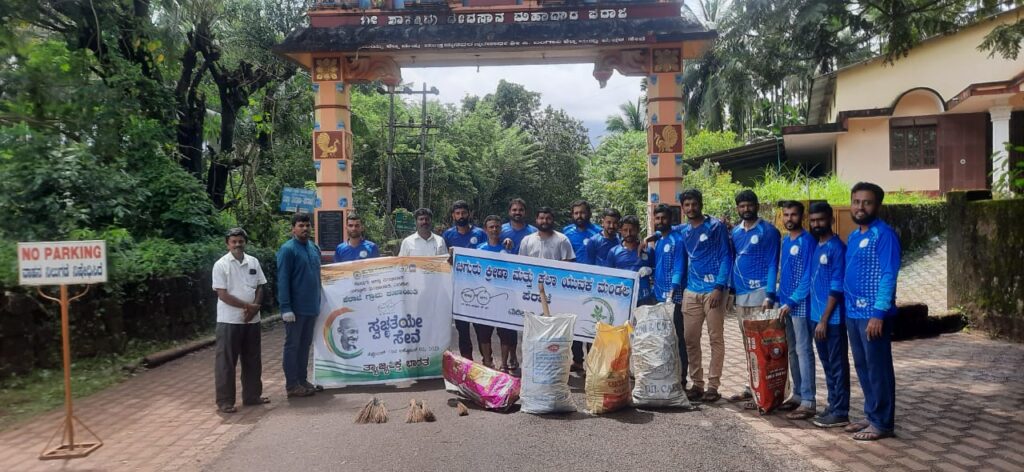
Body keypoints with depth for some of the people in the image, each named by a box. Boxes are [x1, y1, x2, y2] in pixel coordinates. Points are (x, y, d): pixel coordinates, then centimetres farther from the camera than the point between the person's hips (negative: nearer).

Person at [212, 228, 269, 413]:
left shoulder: (253, 262, 7)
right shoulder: (221, 265, -8)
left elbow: (259, 288, 9)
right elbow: (222, 294, -12)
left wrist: (255, 308, -8)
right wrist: (247, 305, -15)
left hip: (252, 319, 5)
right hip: (229, 320, -5)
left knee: (252, 360, 13)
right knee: (226, 362, 0)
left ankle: (252, 395, 24)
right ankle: (225, 401, 8)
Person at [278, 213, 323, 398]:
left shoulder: (315, 248, 11)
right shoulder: (287, 249, -11)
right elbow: (283, 281, -15)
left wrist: (319, 301, 16)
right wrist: (286, 308, -20)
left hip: (312, 307, 7)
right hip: (296, 308, -7)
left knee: (305, 345, 14)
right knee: (292, 346, 2)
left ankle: (302, 380, 23)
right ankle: (292, 385, 9)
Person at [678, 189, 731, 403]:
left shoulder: (716, 226, -2)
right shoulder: (683, 232, 12)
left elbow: (726, 257, -6)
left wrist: (719, 287, -14)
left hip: (713, 289, -5)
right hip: (691, 291, 5)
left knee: (716, 338, 1)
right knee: (690, 339, 5)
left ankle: (713, 385, 7)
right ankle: (697, 383, 16)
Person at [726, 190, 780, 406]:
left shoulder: (768, 231, -4)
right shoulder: (735, 232, 13)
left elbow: (772, 265, -8)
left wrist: (769, 295, -16)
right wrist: (730, 290, 12)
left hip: (759, 293, -6)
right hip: (740, 295, 6)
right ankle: (750, 386, 20)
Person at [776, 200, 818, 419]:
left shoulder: (807, 241, -11)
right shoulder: (785, 241, 14)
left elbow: (808, 277, -15)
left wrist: (791, 302, -17)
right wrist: (777, 297, 13)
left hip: (801, 305, -8)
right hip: (786, 304, 8)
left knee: (804, 351, -6)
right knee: (792, 351, 13)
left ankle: (808, 401, -4)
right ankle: (797, 394, 22)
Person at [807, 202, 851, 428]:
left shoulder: (837, 247, -13)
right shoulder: (815, 247, 12)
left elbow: (837, 288, -16)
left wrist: (824, 319, -17)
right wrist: (817, 317, 13)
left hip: (833, 318, -8)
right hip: (817, 316, 8)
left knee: (838, 365, 0)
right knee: (827, 365, 15)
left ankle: (841, 412, 7)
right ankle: (833, 405, 24)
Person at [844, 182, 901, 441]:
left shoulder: (884, 234, -12)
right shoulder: (853, 236, 14)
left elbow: (888, 275, -18)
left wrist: (879, 313, -22)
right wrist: (848, 307, 13)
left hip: (873, 314, -8)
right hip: (853, 313, 8)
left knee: (878, 368, 0)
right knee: (862, 367, 15)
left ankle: (883, 423, 9)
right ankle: (871, 415, 26)